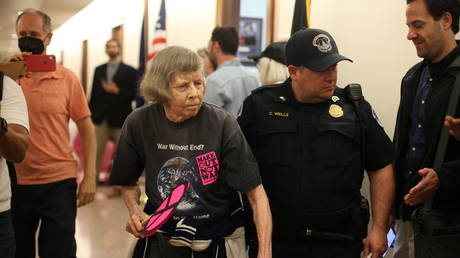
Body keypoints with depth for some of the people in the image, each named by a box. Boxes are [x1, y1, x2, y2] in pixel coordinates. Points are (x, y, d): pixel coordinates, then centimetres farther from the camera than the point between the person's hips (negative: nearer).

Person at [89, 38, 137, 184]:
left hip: (119, 119, -3)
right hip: (100, 118, 3)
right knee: (96, 150, -2)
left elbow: (134, 94, -4)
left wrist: (117, 91, -17)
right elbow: (94, 93, 12)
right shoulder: (99, 70, 14)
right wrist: (90, 114, 6)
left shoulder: (130, 71, 2)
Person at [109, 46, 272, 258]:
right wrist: (135, 212, -12)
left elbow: (256, 194, -19)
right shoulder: (138, 124, -11)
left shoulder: (222, 123, -19)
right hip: (162, 241, 2)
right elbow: (128, 182, 7)